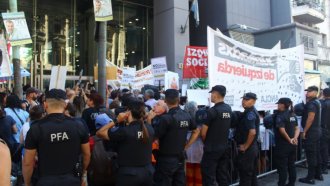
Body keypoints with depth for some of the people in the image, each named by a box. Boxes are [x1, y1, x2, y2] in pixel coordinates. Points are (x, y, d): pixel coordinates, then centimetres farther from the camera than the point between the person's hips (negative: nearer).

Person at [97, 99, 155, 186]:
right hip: (148, 171, 5)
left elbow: (99, 133, -10)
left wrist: (116, 120, -10)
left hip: (129, 173, -5)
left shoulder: (124, 131, -20)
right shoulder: (150, 129, -5)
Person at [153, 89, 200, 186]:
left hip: (167, 159, -7)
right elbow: (196, 131, 16)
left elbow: (154, 137, -17)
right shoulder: (187, 116, 3)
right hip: (180, 157, 7)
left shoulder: (166, 118, -20)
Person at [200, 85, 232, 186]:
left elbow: (203, 132, -12)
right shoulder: (229, 109, 3)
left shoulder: (212, 111, -17)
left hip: (212, 148, -7)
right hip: (224, 147, 7)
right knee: (223, 175, 13)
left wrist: (206, 142, 5)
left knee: (209, 176, 2)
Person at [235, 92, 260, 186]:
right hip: (253, 147, 10)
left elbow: (252, 132, -29)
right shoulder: (252, 112, 12)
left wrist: (245, 146, -19)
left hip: (246, 149, -10)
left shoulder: (249, 113, -19)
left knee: (245, 175, -1)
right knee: (252, 174, 17)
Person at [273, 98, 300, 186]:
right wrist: (294, 138, -6)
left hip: (283, 144, -8)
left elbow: (282, 130, -25)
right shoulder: (293, 115, 9)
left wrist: (289, 140, -14)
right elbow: (297, 129, 8)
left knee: (282, 166, 1)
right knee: (291, 164, 16)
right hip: (292, 144, 8)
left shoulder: (280, 115, -16)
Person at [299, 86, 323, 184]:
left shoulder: (311, 103, -18)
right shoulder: (317, 102, 14)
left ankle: (310, 177, 2)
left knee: (311, 155, -4)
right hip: (317, 130, 10)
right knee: (316, 153, 16)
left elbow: (310, 118, -24)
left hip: (311, 132, -10)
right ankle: (318, 174, 26)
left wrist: (304, 131, -18)